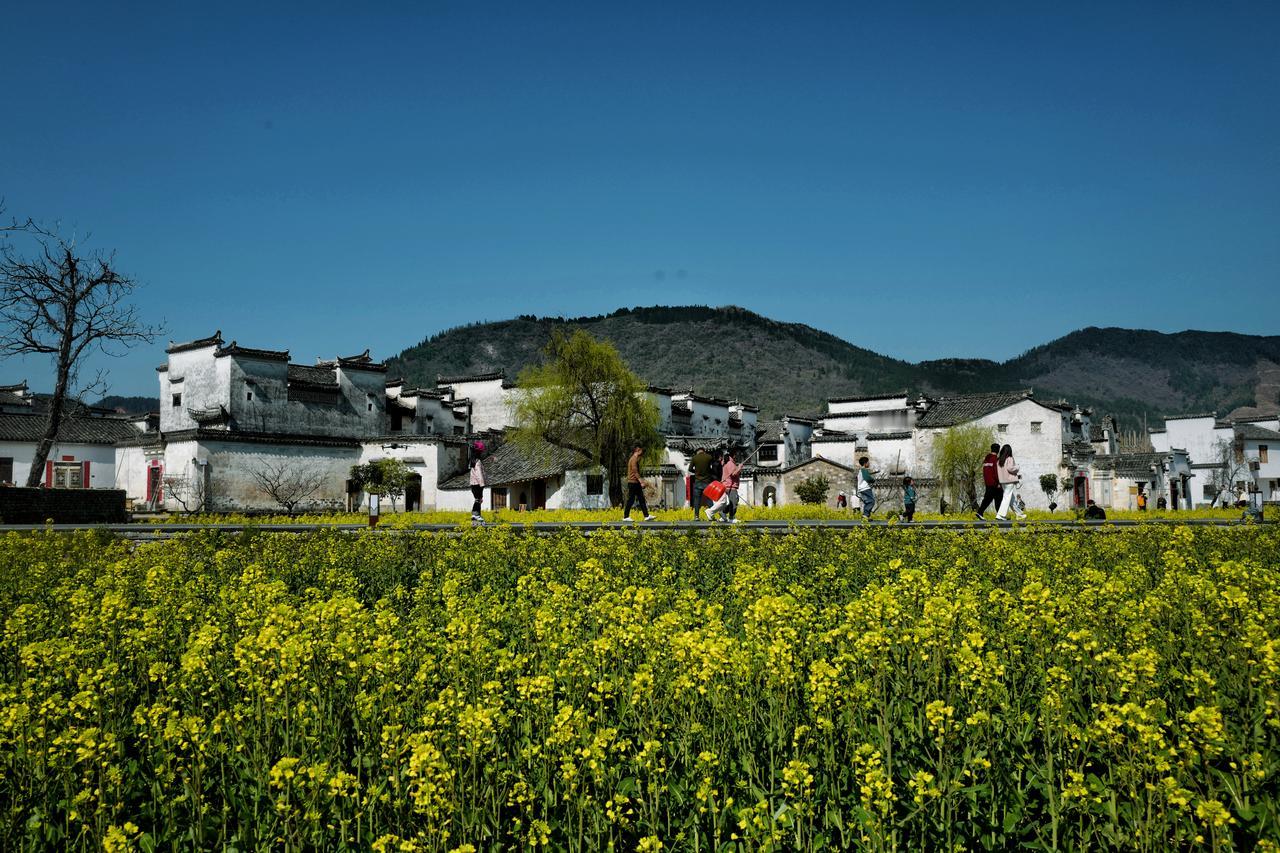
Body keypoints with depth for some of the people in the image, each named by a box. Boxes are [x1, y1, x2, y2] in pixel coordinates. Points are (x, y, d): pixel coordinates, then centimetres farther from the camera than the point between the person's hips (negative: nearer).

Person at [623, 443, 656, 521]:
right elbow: (635, 471, -21)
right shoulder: (634, 459, -13)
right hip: (633, 482, -10)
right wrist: (641, 482, -25)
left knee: (641, 499, 6)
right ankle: (626, 517, 0)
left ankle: (646, 516, 5)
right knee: (631, 500, -5)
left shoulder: (635, 459, 18)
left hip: (636, 483, 10)